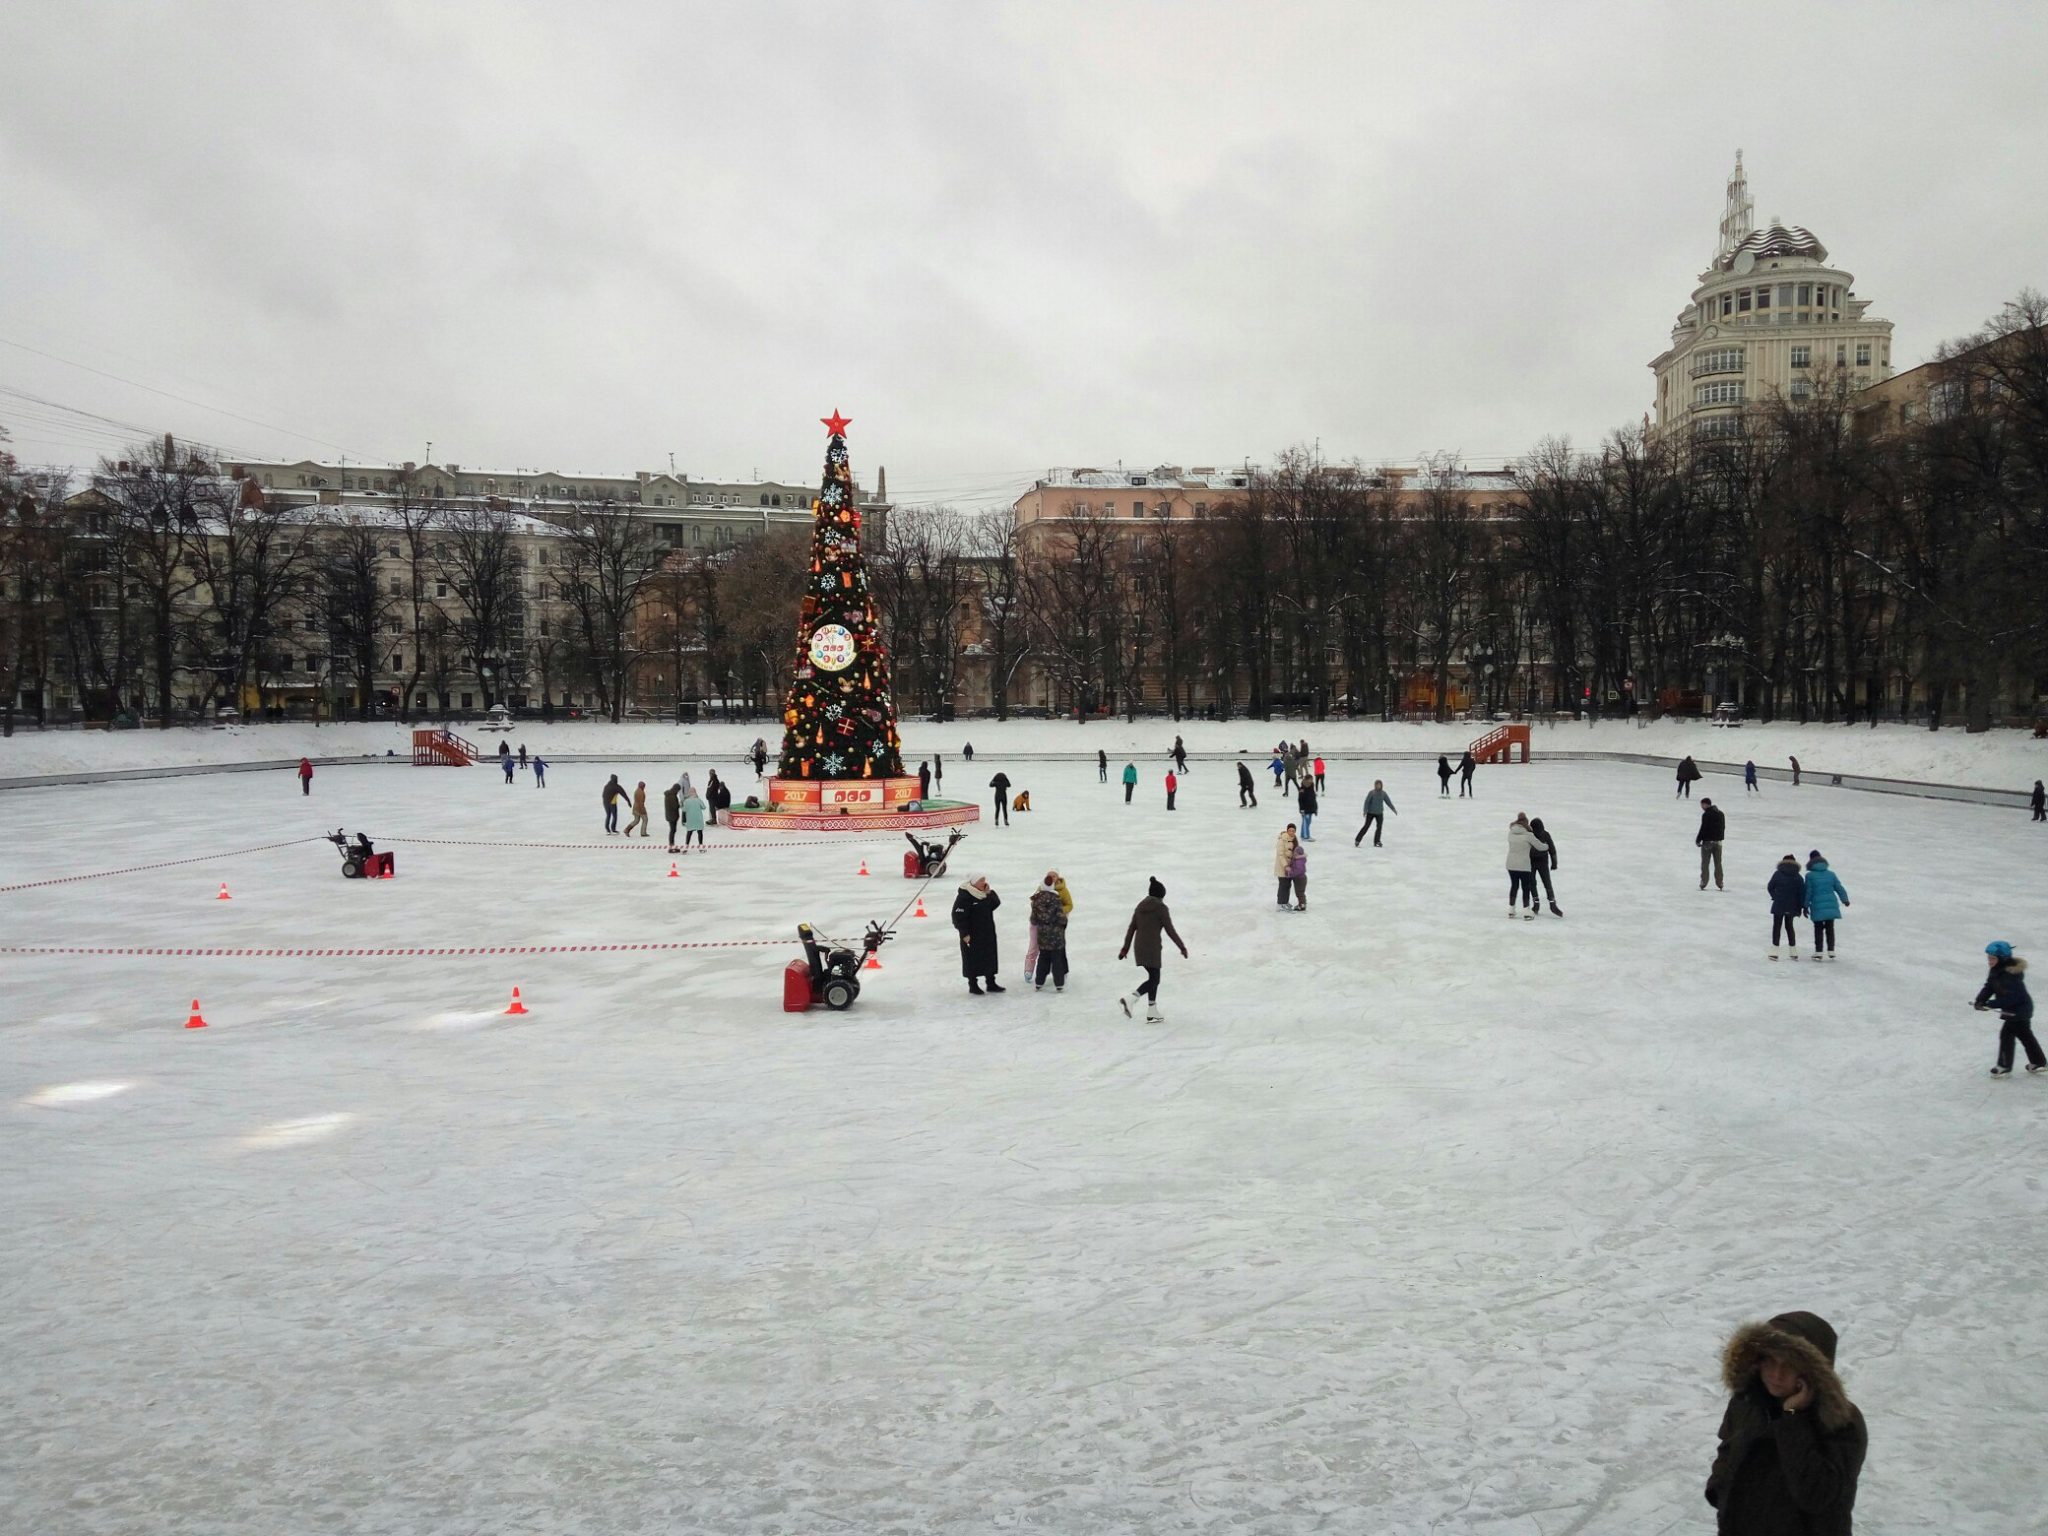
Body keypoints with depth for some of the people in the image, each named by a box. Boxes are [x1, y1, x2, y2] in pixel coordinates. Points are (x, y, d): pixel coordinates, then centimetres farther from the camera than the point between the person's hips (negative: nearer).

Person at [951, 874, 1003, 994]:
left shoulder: (985, 894, 6)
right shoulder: (964, 896, -19)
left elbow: (996, 903, 8)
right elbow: (958, 916, -21)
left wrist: (989, 893, -7)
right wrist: (964, 933, -21)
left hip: (987, 933, 8)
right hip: (972, 935, -8)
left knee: (990, 957, 14)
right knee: (972, 959, 4)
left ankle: (991, 983, 26)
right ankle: (973, 985, 16)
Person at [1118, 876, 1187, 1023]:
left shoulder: (1140, 906, 12)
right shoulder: (1161, 908, -7)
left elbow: (1131, 928, 12)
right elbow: (1170, 930, -7)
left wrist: (1126, 947, 18)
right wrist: (1182, 947, 1)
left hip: (1139, 945, 7)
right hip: (1152, 947, -7)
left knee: (1153, 978, 15)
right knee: (1154, 979, -4)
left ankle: (1152, 1012, 16)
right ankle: (1129, 999, -23)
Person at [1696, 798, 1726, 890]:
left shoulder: (1706, 815, -15)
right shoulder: (1721, 814, 9)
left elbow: (1703, 828, -17)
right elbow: (1723, 827, 14)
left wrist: (1698, 840, -8)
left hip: (1707, 841, -6)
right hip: (1718, 842, 6)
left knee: (1705, 863, 2)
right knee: (1718, 863, 11)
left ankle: (1703, 883, -1)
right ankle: (1719, 884, 11)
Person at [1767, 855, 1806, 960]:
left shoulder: (1777, 874, -7)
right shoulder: (1798, 877, -3)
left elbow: (1770, 887, -2)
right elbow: (1801, 893, -3)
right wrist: (1801, 906, 3)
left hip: (1779, 905, -2)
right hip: (1792, 907, 2)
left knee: (1777, 927, 6)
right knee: (1789, 926, 17)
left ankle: (1774, 952, -1)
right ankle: (1794, 952, 17)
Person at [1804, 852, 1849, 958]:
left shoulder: (1810, 875, -7)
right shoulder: (1831, 874, 4)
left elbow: (1808, 892, -6)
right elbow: (1839, 888, 7)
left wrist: (1806, 906, 2)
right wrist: (1845, 900, 20)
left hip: (1817, 907, -3)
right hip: (1831, 906, 3)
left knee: (1818, 929, 6)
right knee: (1830, 929, 13)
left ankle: (1818, 953, 6)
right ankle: (1831, 952, 15)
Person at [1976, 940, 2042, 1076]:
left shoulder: (2011, 974, -30)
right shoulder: (1996, 970, -1)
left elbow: (2010, 998, -31)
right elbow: (1988, 987, -1)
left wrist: (1990, 1004, -31)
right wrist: (1980, 1001, -17)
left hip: (2019, 1009, -10)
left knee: (2006, 1034, -5)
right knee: (2024, 1035, 21)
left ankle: (2005, 1067, 6)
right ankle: (2039, 1062, 37)